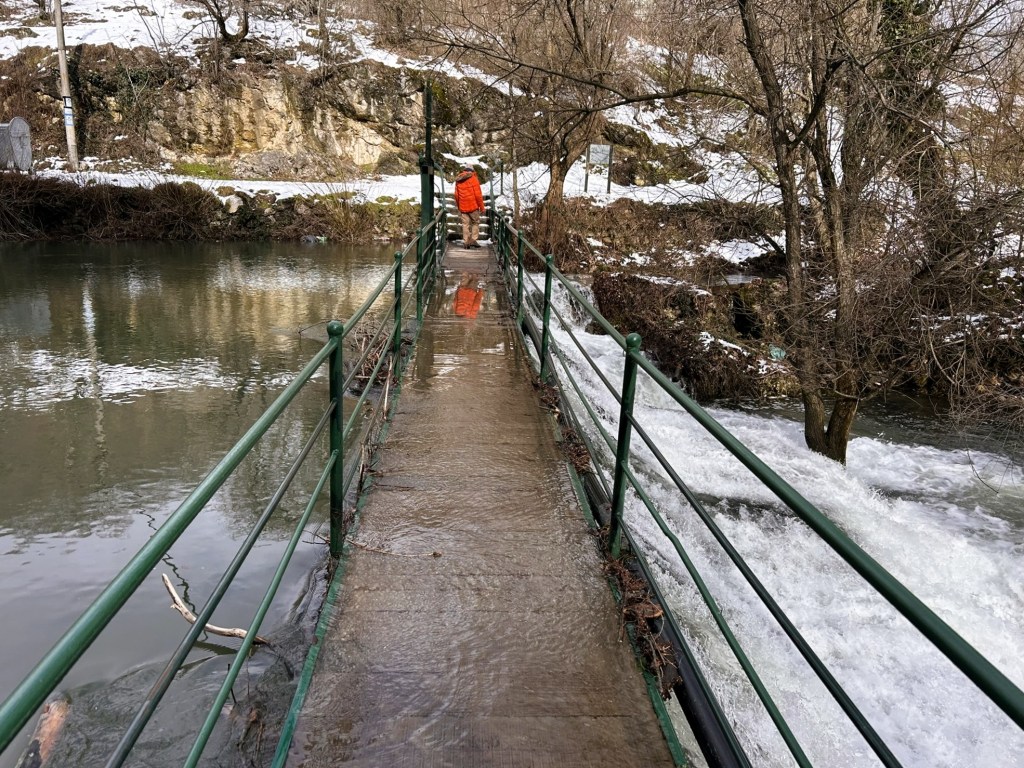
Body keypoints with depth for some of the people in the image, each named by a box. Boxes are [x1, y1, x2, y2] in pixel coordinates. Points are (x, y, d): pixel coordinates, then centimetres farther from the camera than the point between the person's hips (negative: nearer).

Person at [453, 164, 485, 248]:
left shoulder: (458, 180, 8)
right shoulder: (473, 179, -6)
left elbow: (456, 195, 12)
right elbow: (478, 194, -9)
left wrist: (458, 207, 21)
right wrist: (481, 207, -3)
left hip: (462, 207, 4)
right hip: (473, 206, -4)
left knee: (465, 224, 8)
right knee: (476, 222, 10)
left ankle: (466, 242, 6)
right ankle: (473, 240, 2)